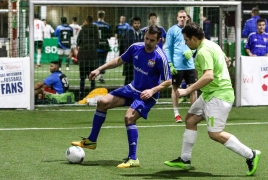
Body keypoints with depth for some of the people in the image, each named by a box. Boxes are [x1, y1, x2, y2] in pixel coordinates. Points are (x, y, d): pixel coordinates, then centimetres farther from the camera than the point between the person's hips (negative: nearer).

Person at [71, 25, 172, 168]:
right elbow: (120, 60, 11)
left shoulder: (160, 57, -23)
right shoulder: (136, 48, -6)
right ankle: (91, 141, 16)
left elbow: (168, 81, -15)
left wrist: (153, 90, -28)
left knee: (129, 117, -27)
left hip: (147, 95, -7)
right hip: (132, 88, 7)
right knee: (103, 102, 2)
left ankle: (133, 159, -16)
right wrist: (99, 69, 7)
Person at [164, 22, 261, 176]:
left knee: (215, 133, -12)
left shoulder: (203, 52, -20)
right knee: (190, 119, 15)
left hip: (218, 95, -11)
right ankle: (185, 160, 21)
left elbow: (208, 76, -33)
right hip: (210, 94, 11)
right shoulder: (212, 45, 11)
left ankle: (250, 155, -6)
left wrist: (187, 91, -31)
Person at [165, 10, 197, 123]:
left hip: (189, 64, 4)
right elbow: (168, 48, -3)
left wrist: (191, 51, -6)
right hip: (177, 66, -3)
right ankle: (176, 114, 10)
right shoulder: (172, 30, -2)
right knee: (175, 88, 4)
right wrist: (170, 64, -11)